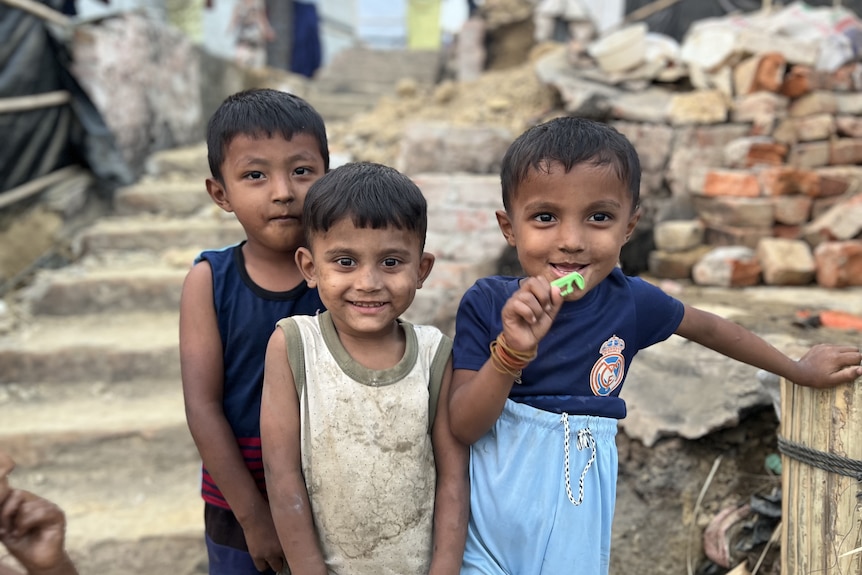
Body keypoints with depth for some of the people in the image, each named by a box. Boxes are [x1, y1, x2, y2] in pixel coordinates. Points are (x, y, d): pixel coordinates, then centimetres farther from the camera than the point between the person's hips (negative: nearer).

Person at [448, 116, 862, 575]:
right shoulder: (486, 303, -14)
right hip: (493, 499, -1)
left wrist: (801, 370, 23)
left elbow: (708, 327, 11)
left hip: (576, 515, 2)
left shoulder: (631, 301, -9)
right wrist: (512, 350, -34)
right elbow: (462, 426, -18)